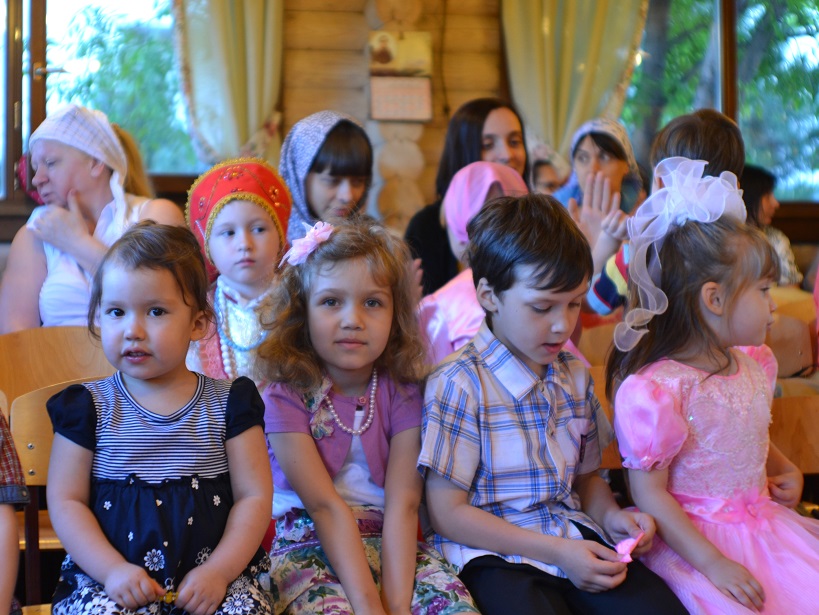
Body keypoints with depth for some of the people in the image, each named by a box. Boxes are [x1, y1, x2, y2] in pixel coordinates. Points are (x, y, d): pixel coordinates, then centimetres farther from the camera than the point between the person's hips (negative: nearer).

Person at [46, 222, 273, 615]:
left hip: (212, 573, 1)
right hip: (110, 579, 0)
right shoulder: (88, 406, 4)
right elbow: (65, 501, 2)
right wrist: (113, 570, -11)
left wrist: (219, 571, -11)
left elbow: (254, 496, 2)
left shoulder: (229, 403, 5)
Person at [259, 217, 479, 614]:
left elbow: (402, 504, -9)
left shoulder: (402, 395, 2)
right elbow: (325, 507, -15)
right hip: (309, 547, -2)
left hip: (388, 544, 3)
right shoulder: (286, 397, -7)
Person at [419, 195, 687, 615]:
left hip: (576, 542, 6)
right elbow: (448, 512, -11)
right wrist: (556, 552, -15)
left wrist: (611, 516, 2)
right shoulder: (458, 385, -10)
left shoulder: (574, 377, 12)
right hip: (497, 556, -6)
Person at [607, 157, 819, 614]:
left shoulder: (754, 363, 8)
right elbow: (649, 494, -16)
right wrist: (713, 564, -21)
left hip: (762, 521, 8)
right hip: (694, 536, -7)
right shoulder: (658, 389, -18)